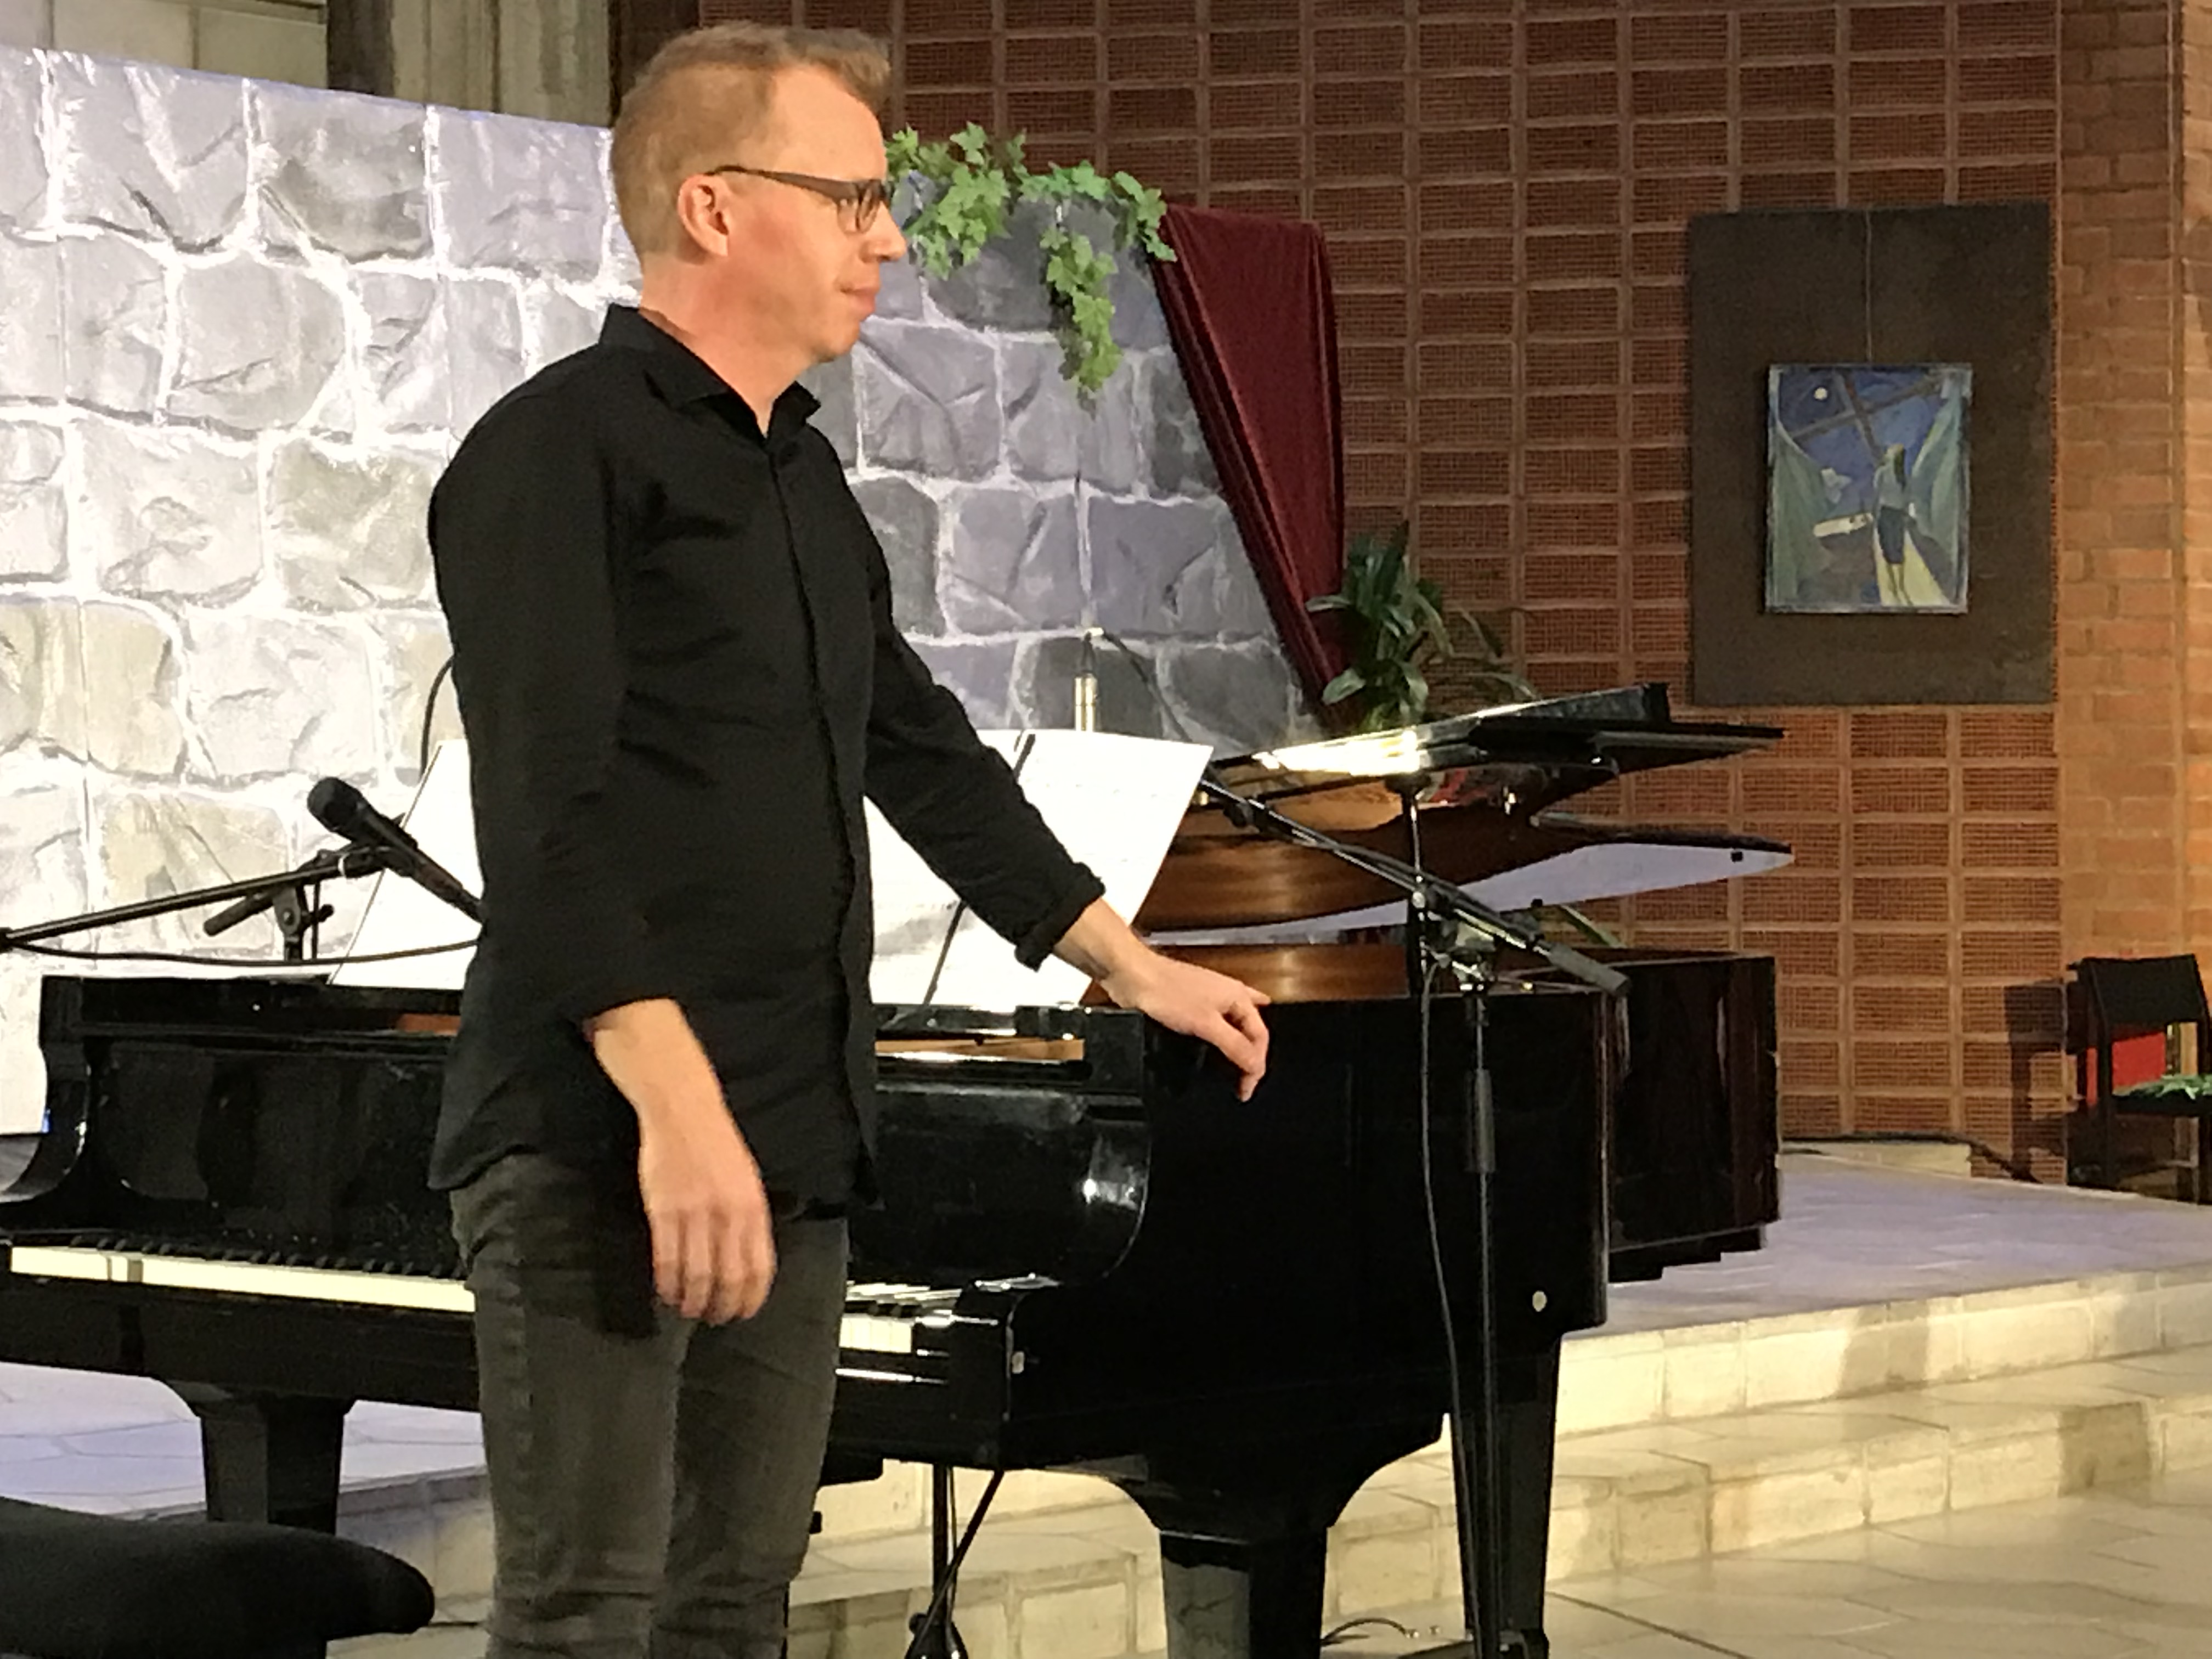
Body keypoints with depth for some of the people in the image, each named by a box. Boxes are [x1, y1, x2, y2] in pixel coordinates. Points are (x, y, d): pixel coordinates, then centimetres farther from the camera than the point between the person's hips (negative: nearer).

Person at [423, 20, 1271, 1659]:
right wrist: (676, 1108, -27)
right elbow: (552, 814, -19)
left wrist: (1135, 966, 33)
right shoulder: (563, 450, -9)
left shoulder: (800, 480, 18)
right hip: (607, 1150, -8)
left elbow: (924, 756, 28)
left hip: (791, 1149, 9)